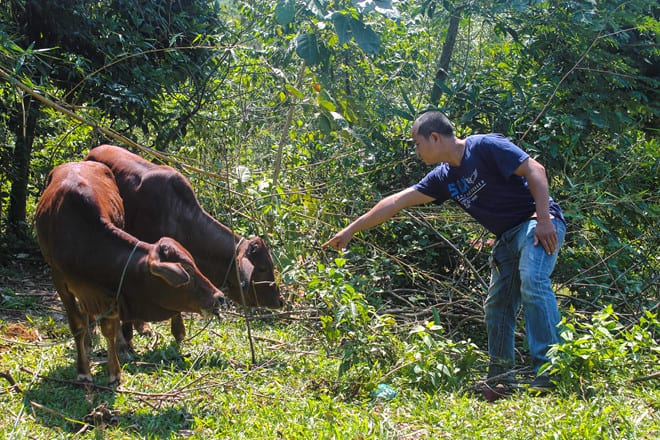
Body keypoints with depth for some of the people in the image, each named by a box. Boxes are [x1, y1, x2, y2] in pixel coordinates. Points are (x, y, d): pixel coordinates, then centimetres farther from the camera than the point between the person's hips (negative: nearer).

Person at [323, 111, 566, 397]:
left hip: (538, 224, -9)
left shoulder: (485, 147, -12)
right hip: (507, 237, 9)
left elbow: (534, 170, -16)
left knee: (533, 282, -28)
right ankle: (501, 379, 14)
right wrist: (351, 230, 15)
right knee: (497, 306, 6)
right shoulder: (445, 177, 10)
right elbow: (396, 202, 13)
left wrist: (544, 219, -24)